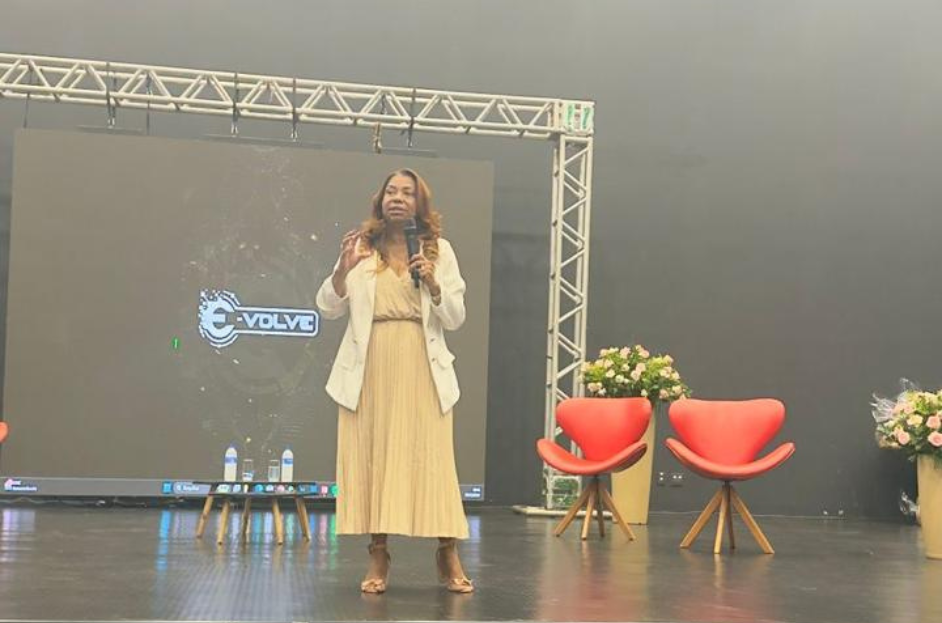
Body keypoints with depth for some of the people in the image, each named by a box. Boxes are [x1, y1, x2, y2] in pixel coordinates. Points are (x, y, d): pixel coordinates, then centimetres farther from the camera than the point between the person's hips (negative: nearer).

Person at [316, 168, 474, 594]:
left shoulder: (439, 251, 10)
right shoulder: (362, 248, 8)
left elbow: (455, 319, 7)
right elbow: (328, 309, 4)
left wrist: (432, 284, -9)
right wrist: (343, 269, -13)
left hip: (421, 370, 0)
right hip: (370, 369, 0)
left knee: (431, 458, -2)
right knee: (372, 458, 1)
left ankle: (449, 556, 6)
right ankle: (378, 557, 9)